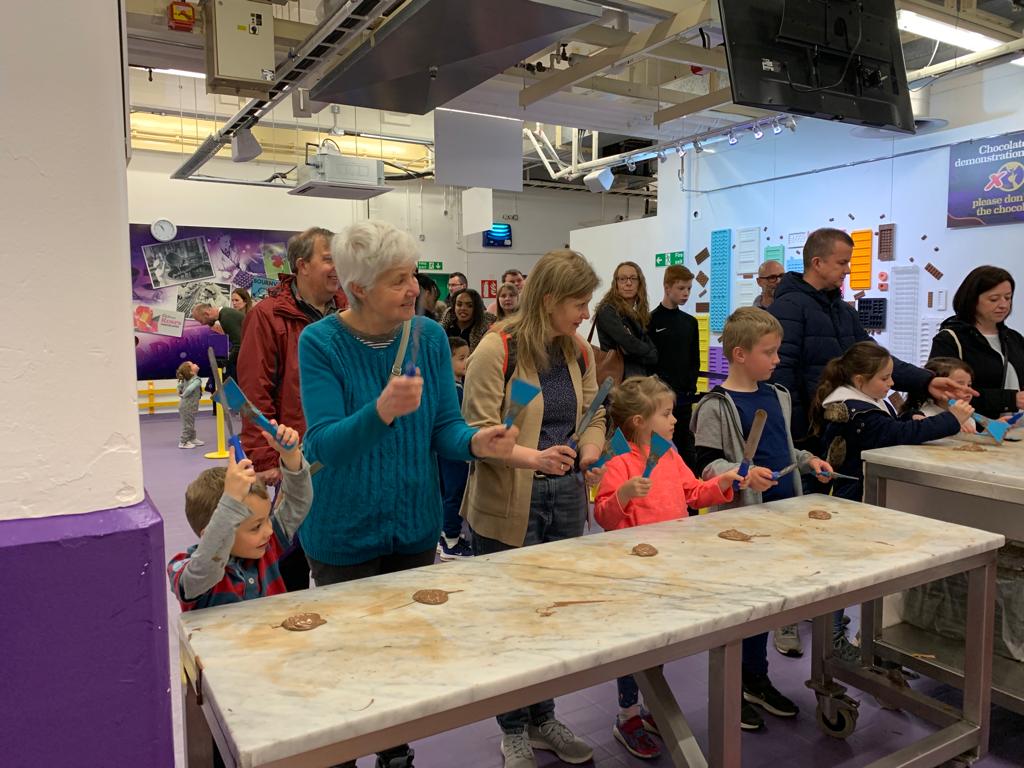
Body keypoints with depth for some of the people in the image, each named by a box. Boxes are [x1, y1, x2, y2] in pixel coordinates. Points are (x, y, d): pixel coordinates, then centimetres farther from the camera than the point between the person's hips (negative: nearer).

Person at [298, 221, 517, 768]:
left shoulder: (430, 336, -7)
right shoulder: (321, 342, -17)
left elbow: (444, 426, -6)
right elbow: (323, 444, -24)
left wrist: (474, 443, -28)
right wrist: (381, 411, -42)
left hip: (415, 527, 4)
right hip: (344, 534, -3)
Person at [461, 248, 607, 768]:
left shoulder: (578, 352, 6)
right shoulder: (497, 349, -14)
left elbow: (594, 417, 13)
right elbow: (478, 431, -16)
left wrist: (590, 453, -7)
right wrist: (535, 457, -28)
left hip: (566, 500, 6)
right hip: (509, 507, -6)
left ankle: (543, 720, 37)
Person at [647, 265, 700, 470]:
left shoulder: (690, 322, 13)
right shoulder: (652, 320, -4)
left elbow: (694, 361, 14)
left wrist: (690, 388, 0)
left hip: (684, 397, 5)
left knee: (686, 446, 10)